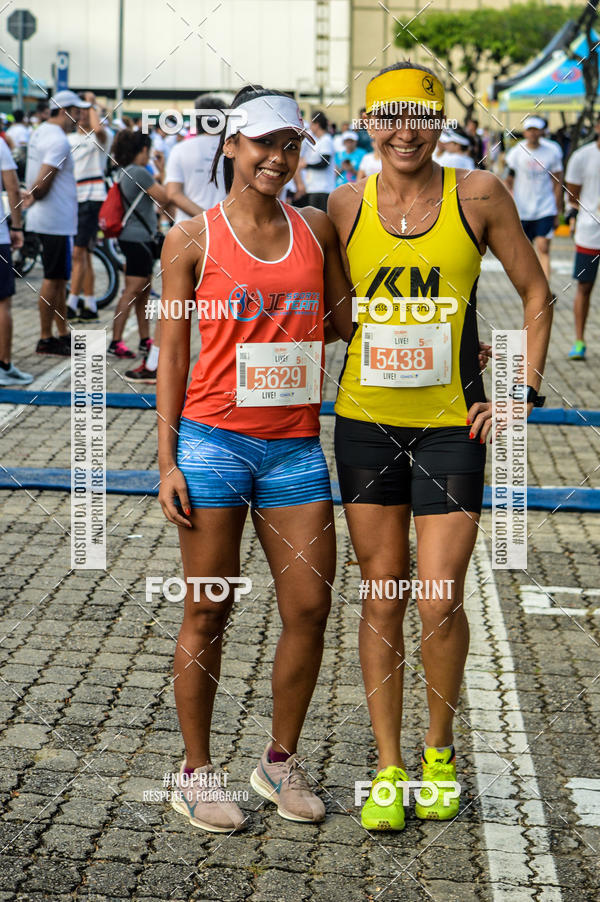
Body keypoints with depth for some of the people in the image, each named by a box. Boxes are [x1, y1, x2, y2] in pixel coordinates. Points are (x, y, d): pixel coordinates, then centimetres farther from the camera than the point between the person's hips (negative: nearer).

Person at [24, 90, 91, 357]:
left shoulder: (39, 132, 13)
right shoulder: (59, 140, -19)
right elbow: (43, 182, -23)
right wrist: (34, 197, -7)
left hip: (45, 217, 10)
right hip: (58, 220, -10)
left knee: (58, 278, 16)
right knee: (53, 279, -3)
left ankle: (63, 333, 24)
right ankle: (46, 340, 3)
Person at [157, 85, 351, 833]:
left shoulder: (316, 230, 8)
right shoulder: (193, 239, -1)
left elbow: (348, 321, 17)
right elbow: (172, 354, -1)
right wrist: (167, 462, -5)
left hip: (294, 448, 4)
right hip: (214, 441, -3)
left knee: (310, 608, 3)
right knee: (208, 612, 3)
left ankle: (280, 762, 23)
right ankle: (196, 774, 17)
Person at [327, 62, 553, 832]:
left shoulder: (478, 195, -4)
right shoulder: (345, 205, 2)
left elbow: (536, 294, 5)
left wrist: (525, 391, -1)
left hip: (451, 424, -2)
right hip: (365, 422, 2)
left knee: (439, 603, -3)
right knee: (380, 598, 7)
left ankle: (439, 751, 23)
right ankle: (387, 767, 20)